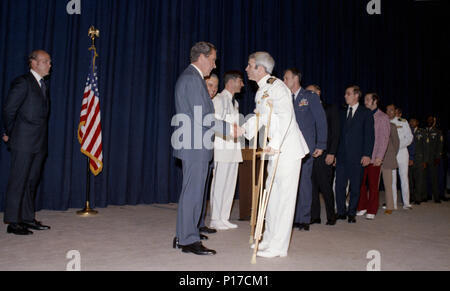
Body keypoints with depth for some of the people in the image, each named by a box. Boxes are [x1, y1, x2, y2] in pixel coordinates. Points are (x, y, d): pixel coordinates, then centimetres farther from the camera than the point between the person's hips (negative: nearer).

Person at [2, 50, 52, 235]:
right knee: (18, 182, -2)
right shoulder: (23, 82, -8)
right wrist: (9, 134, -2)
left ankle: (28, 218, 22)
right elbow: (8, 109, -10)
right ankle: (12, 222, 6)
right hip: (23, 143, -8)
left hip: (39, 143, 8)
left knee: (32, 182, 13)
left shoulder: (42, 85, 17)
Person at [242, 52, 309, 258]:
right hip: (275, 150, 10)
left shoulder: (276, 86, -16)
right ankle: (269, 239, 28)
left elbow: (285, 115, -28)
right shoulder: (261, 90, 14)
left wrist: (275, 144, -33)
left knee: (284, 196, -3)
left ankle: (278, 247, 5)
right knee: (272, 194, 15)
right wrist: (243, 129, 11)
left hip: (287, 149, -10)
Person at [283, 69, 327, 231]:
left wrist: (320, 145, -5)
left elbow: (321, 121, 0)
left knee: (304, 181, -3)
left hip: (305, 147, -4)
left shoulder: (310, 97, 2)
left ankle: (304, 219, 6)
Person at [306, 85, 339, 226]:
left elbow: (335, 133, -1)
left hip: (323, 154, -4)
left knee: (325, 186, -3)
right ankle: (315, 215, 14)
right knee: (312, 186, 5)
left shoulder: (331, 108, 5)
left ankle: (331, 216, 12)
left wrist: (331, 153, -9)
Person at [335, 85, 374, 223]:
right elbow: (339, 133, 14)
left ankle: (351, 213, 15)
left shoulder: (366, 113, 2)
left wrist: (367, 154, -12)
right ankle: (341, 212, 13)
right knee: (339, 185, 2)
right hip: (342, 155, 4)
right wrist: (334, 153, 6)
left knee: (355, 186, 4)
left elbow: (369, 135, -3)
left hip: (357, 156, -4)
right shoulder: (343, 113, 15)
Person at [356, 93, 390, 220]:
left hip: (374, 157, -3)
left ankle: (372, 211, 11)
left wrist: (379, 157, -12)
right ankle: (362, 207, 16)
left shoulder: (382, 117, 1)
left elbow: (384, 138, -4)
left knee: (373, 185, 2)